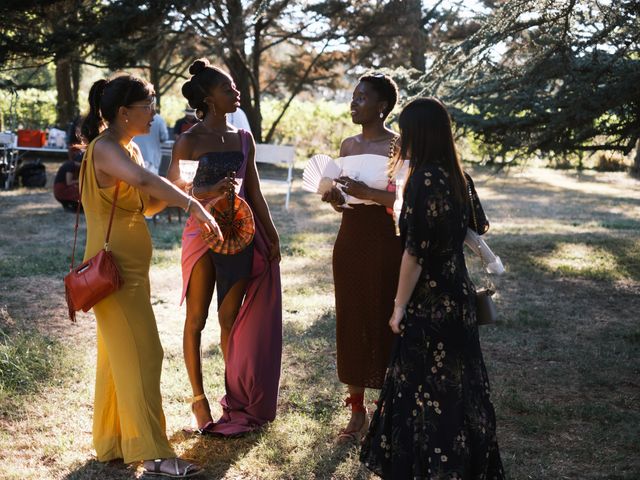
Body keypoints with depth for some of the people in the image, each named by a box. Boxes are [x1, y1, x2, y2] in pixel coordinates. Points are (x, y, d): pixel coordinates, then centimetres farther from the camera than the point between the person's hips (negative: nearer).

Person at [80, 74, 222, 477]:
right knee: (140, 354, -6)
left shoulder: (129, 149, 12)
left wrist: (188, 195, -2)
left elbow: (146, 204, 12)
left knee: (120, 354, 15)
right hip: (114, 268, -9)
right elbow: (143, 179, -38)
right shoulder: (105, 147, -17)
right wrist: (193, 205, -40)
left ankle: (112, 441, 26)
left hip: (132, 267, 10)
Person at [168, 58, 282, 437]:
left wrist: (272, 237, 12)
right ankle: (199, 399, 17)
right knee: (197, 320, 5)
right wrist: (210, 192, -21)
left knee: (231, 320, 10)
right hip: (202, 233, -4)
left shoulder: (244, 138, 8)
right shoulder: (190, 141, -5)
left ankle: (237, 399, 20)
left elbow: (254, 193, 12)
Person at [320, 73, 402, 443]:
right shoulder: (349, 145, 11)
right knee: (351, 322, 8)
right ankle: (357, 409, 20)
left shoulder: (398, 146, -8)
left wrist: (366, 192, -23)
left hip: (385, 240, -6)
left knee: (385, 322, 0)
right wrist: (336, 198, -3)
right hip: (350, 238, 6)